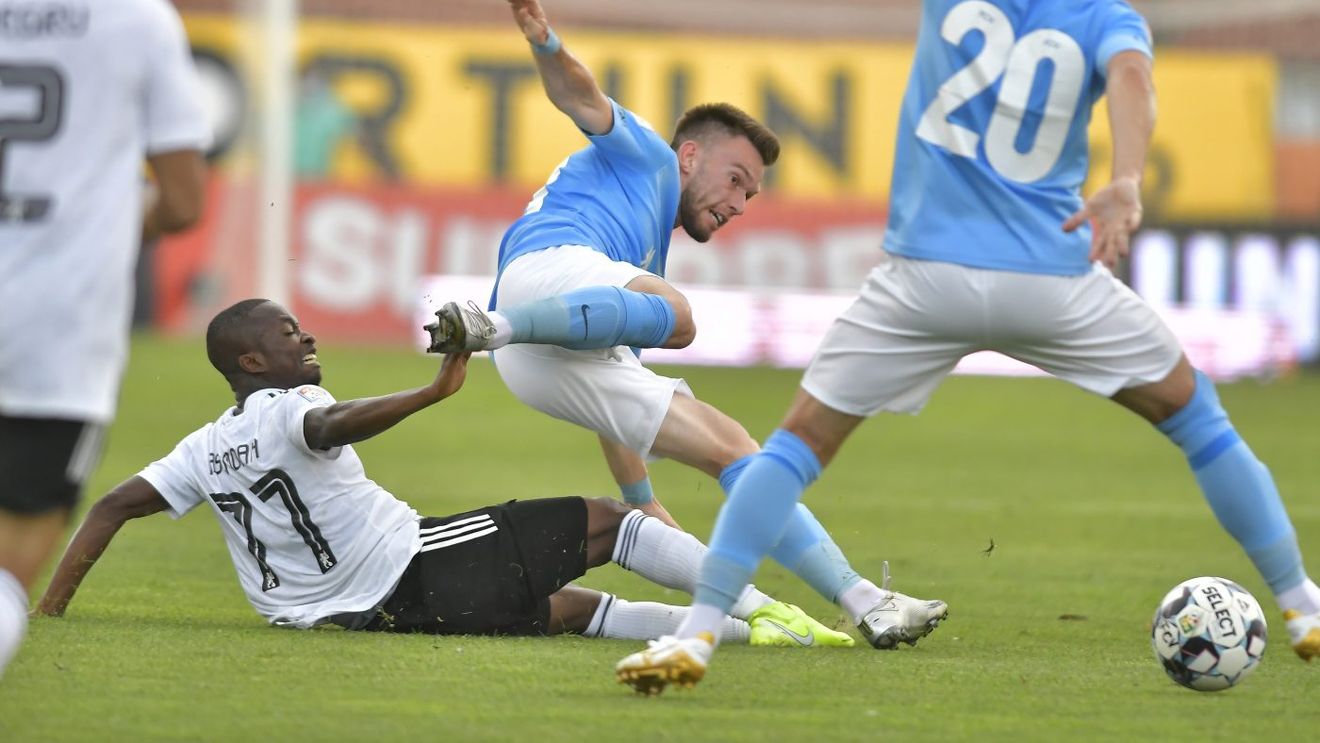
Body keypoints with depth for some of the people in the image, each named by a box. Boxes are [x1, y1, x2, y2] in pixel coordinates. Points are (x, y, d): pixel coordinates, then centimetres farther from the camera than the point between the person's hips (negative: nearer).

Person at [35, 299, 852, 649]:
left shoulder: (207, 450, 13)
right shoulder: (288, 411, -11)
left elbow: (116, 504, 11)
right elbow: (337, 424, -35)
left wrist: (52, 607, 14)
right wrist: (434, 392, -47)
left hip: (370, 612, 8)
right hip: (421, 572, -8)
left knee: (576, 607, 17)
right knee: (606, 523, 1)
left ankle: (745, 626, 6)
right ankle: (762, 607, -5)